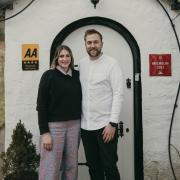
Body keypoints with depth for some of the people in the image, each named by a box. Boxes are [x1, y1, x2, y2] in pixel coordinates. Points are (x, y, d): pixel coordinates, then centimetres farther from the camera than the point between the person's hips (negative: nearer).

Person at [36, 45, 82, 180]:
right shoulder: (49, 75, -3)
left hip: (74, 125, 4)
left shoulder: (77, 75, 8)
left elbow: (79, 101, 11)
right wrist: (44, 132, -11)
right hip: (54, 126, -4)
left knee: (72, 166, 9)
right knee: (51, 168, -2)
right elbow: (41, 105, -6)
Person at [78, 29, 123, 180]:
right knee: (93, 167, 14)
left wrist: (113, 123, -16)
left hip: (105, 124, -4)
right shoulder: (81, 64, 9)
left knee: (109, 167, 4)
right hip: (85, 125, 5)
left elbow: (118, 94, -11)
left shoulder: (111, 63, -6)